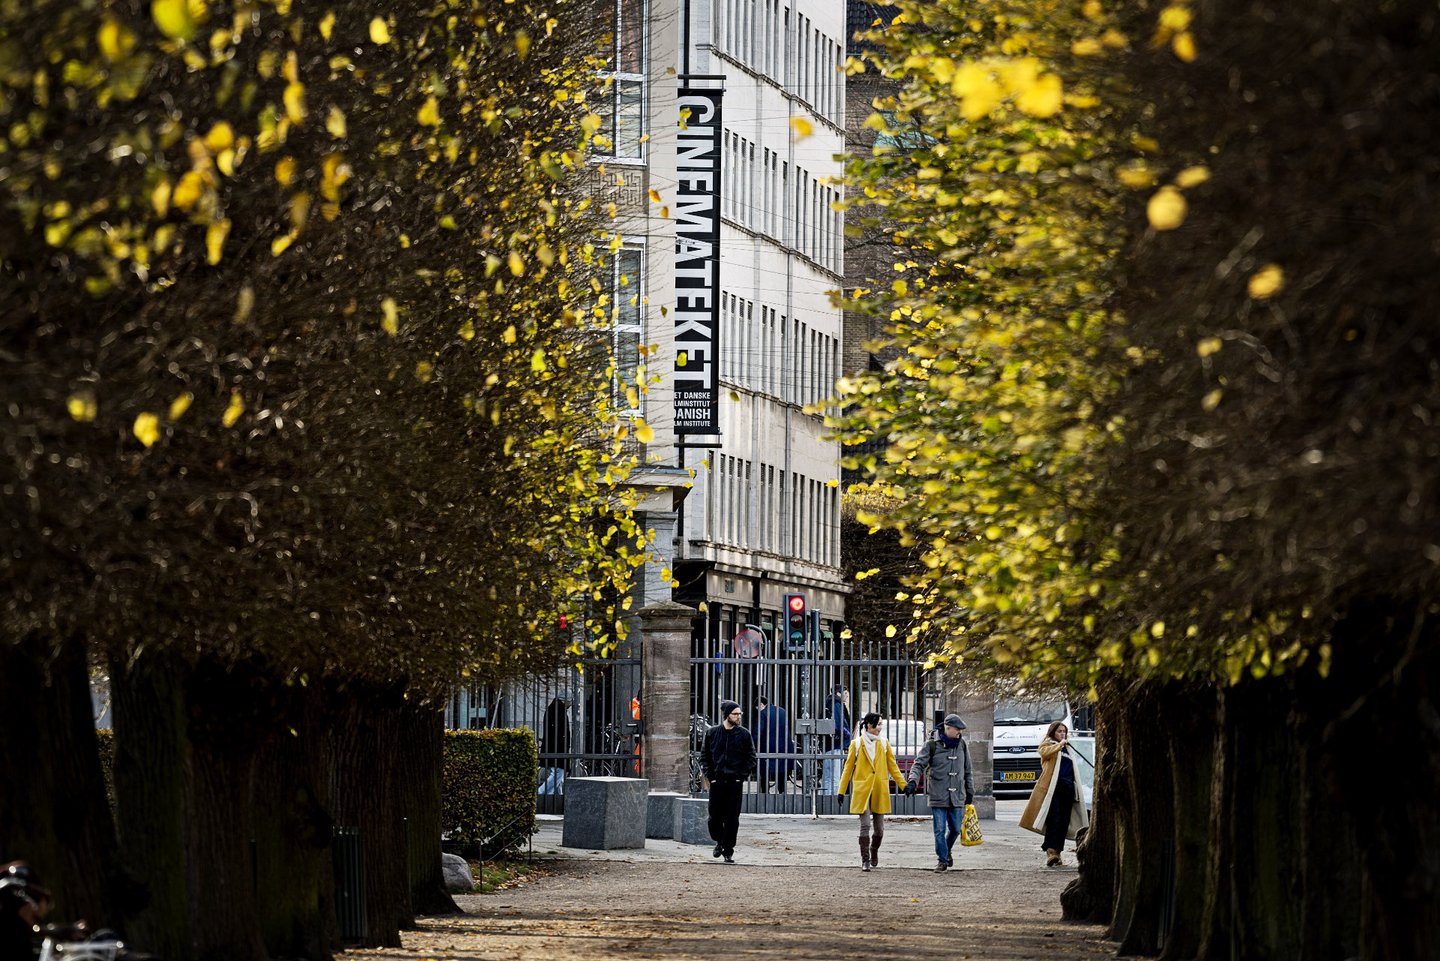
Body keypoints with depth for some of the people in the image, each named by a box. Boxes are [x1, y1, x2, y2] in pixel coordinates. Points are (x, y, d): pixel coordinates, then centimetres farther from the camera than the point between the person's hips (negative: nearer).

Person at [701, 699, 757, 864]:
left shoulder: (744, 734, 3)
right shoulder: (712, 733, 5)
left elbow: (751, 758, 7)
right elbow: (704, 756, 10)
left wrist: (743, 776, -3)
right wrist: (709, 775, 0)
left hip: (735, 782, -1)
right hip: (716, 781, 1)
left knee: (732, 819, -1)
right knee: (714, 817, 1)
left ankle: (728, 851, 7)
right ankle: (719, 841, 27)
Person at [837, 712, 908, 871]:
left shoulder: (884, 744, 8)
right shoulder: (856, 744, 1)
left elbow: (893, 767, 11)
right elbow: (848, 768, 4)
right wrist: (842, 791, 2)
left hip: (880, 791, 3)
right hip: (862, 791, -3)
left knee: (879, 828, 8)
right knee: (865, 825, -10)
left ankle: (874, 852, 33)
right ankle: (865, 860, -4)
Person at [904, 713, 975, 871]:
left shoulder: (961, 745, 9)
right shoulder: (932, 745, -4)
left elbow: (968, 770, 17)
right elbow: (919, 764, -6)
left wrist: (970, 792, 18)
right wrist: (913, 781, -24)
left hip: (957, 797, 3)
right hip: (938, 796, -3)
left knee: (955, 829, 6)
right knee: (940, 830, -3)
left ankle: (948, 850, 34)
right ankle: (942, 860, 8)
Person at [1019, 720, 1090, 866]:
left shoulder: (1067, 748, 28)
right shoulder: (1047, 744, 9)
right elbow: (1045, 752, -15)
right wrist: (1060, 744, -5)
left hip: (1068, 788, 7)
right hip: (1053, 787, -7)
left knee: (1064, 821, 5)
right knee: (1054, 819, -16)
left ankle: (1057, 854, 9)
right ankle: (1050, 852, -23)